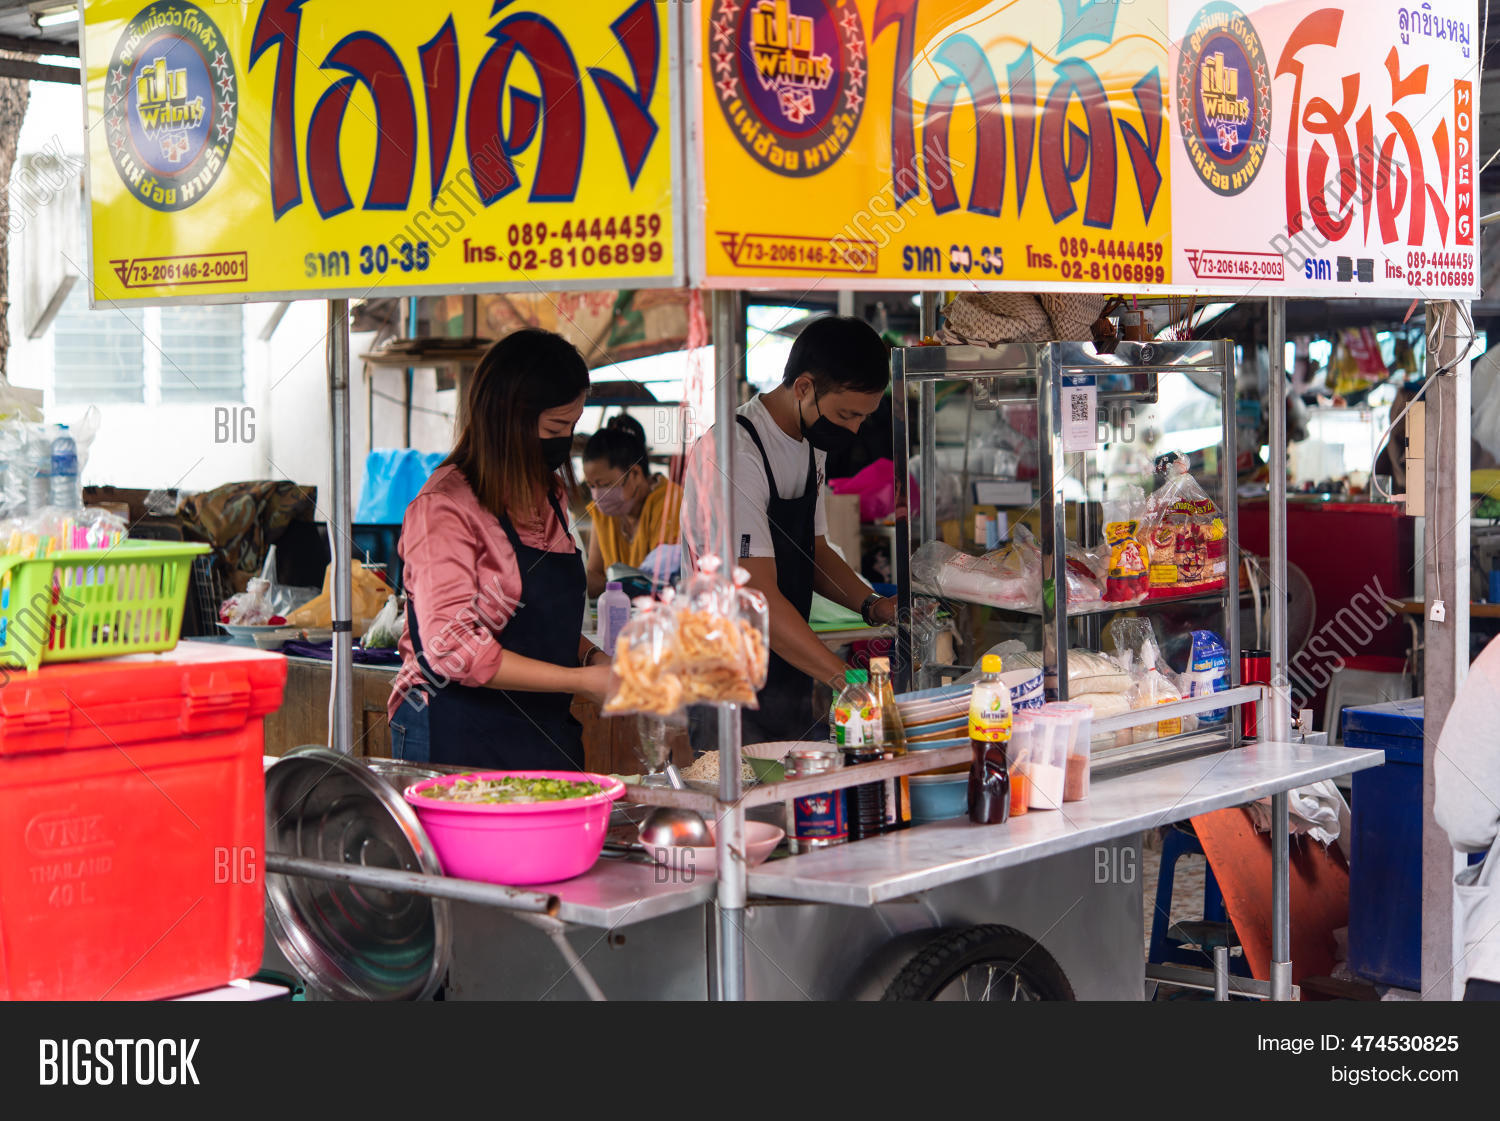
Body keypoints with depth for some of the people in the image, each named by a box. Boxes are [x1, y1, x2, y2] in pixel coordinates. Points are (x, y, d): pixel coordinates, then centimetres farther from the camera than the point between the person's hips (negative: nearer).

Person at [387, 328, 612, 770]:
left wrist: (592, 657, 3)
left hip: (544, 732, 7)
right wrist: (581, 680, -18)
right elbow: (453, 649, -19)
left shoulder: (547, 495, 12)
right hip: (456, 741, -7)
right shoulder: (445, 507, -14)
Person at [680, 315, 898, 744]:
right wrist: (846, 678, -32)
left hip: (791, 673, 8)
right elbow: (758, 599, -28)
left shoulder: (812, 446, 8)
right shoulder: (732, 453, -22)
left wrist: (873, 606, 2)